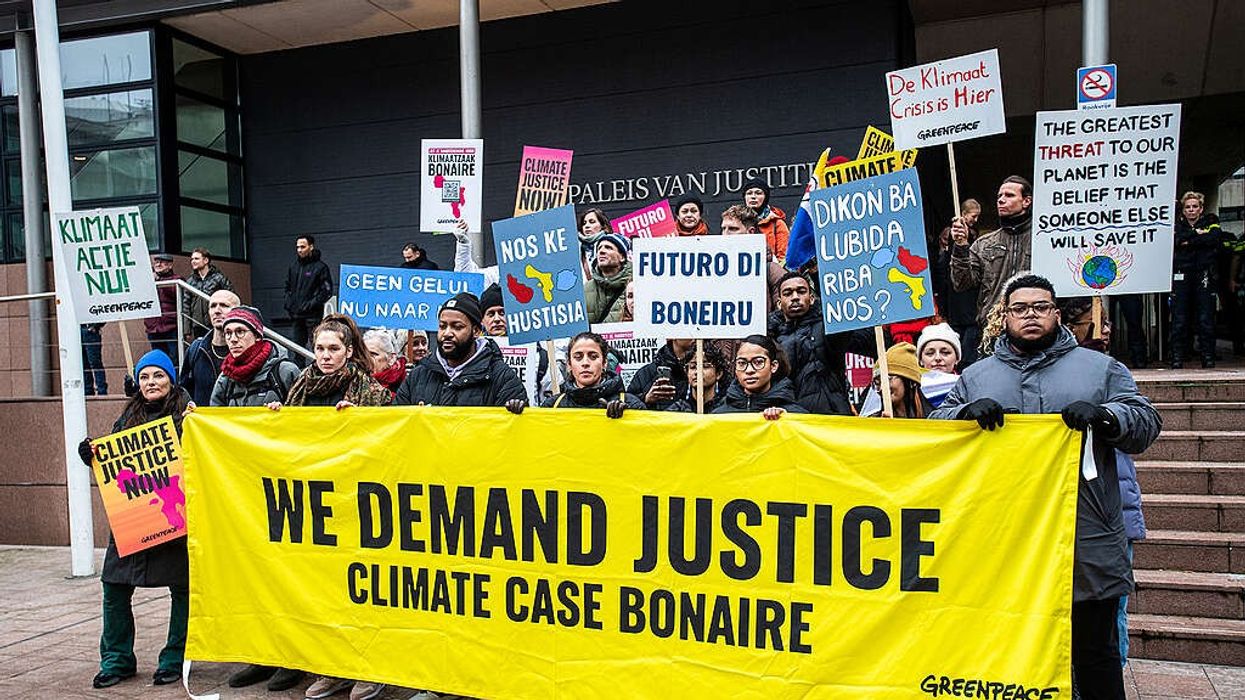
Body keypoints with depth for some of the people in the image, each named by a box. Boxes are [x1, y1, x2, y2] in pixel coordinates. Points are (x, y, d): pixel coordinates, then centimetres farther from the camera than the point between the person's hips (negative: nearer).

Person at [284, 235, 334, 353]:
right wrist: (288, 304, 10)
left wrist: (311, 304, -15)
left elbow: (327, 291, -10)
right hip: (296, 315, 7)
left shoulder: (320, 267, -7)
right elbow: (288, 287, 24)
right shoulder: (294, 267, 13)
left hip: (313, 315, -7)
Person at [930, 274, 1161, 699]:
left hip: (1086, 546, -1)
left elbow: (1146, 425, 4)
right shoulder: (976, 376, 13)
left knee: (1095, 654, 10)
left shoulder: (1100, 368, 10)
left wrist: (1104, 416, -16)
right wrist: (967, 412, -13)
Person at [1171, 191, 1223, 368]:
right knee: (1179, 320, -3)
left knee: (1206, 319, -3)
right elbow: (1174, 239, -5)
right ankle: (1177, 358, -1)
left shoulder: (1211, 222, 14)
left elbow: (1216, 237, -8)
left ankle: (1208, 358, 3)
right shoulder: (1177, 225, 17)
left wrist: (1189, 242, -7)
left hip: (1204, 276, -1)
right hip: (1181, 276, 1)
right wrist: (1196, 233, -6)